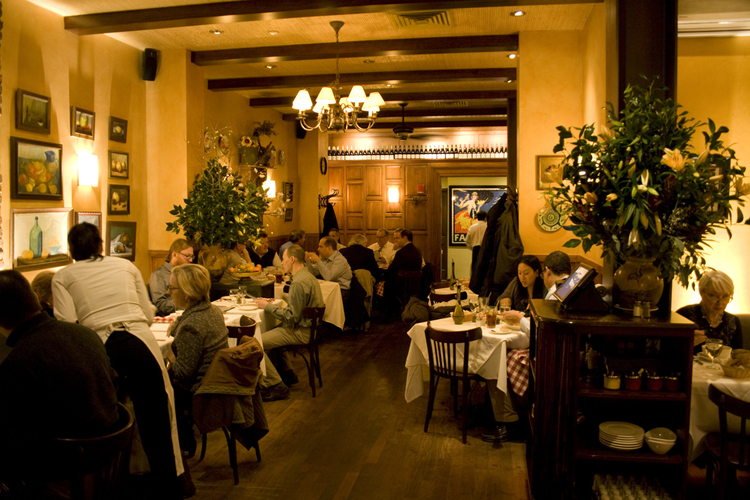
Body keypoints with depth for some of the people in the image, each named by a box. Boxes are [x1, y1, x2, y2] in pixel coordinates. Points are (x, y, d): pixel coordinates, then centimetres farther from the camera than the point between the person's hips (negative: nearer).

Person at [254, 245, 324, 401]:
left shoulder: (299, 283, -22)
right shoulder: (308, 276, 11)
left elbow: (291, 318, -22)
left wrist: (268, 307, -12)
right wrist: (273, 304, 11)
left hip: (300, 332, -11)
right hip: (308, 327, 11)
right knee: (270, 332, 27)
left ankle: (277, 386, -7)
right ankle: (287, 372, 28)